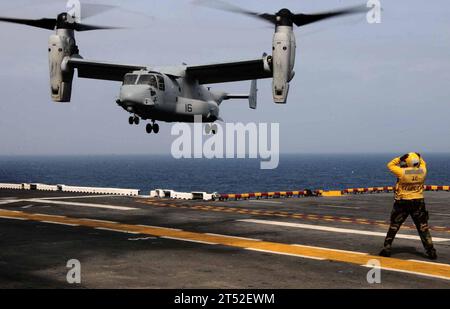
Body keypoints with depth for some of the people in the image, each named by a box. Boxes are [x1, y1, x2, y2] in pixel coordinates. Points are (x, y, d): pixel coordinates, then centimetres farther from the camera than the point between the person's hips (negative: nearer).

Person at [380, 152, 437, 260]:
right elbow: (423, 163, 18)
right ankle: (430, 251, 6)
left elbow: (390, 165, -1)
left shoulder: (402, 172, -16)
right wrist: (419, 157, 11)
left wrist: (400, 158, -4)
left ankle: (387, 248, 11)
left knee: (394, 226, 10)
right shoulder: (422, 171, -7)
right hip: (418, 202, 2)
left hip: (403, 203, -2)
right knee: (423, 227, 8)